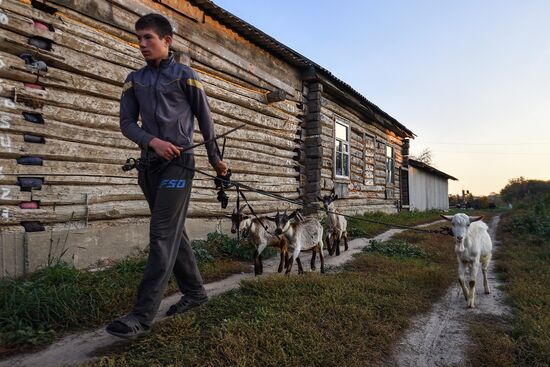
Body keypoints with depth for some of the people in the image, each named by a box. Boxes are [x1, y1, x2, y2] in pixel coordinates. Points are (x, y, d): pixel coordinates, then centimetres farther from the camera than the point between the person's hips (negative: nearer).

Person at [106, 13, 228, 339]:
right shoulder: (135, 80, 15)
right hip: (150, 164, 6)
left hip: (178, 163, -6)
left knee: (163, 236, -10)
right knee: (174, 234, 10)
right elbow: (127, 122, 8)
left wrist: (216, 158, 10)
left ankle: (143, 316, -8)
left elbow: (205, 119, 6)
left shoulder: (186, 75, 3)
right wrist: (151, 141, -11)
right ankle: (195, 292, 25)